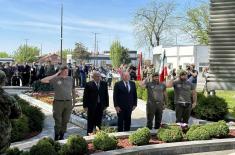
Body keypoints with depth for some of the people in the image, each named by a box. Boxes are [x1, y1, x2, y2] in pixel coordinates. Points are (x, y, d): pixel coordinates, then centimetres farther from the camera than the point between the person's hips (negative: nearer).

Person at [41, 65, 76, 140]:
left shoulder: (70, 79, 6)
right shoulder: (55, 79, -4)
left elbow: (73, 91, 14)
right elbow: (43, 80, -14)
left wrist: (74, 101, 12)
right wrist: (55, 75, -13)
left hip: (68, 102, 3)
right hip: (58, 102, -3)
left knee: (65, 121, 10)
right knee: (58, 121, 4)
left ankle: (61, 136, 24)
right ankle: (56, 138, 18)